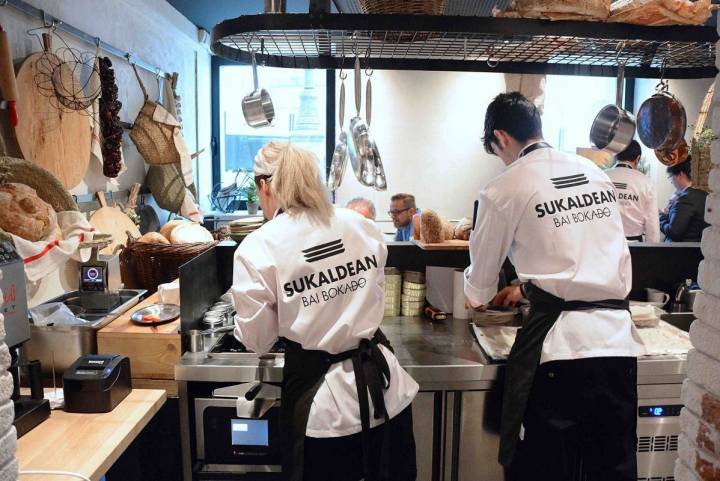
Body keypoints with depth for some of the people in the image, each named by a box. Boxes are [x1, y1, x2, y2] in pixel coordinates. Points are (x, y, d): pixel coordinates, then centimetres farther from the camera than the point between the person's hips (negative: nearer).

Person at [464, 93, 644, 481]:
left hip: (559, 344, -6)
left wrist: (478, 299, 30)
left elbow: (481, 279, 7)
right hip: (618, 338, 6)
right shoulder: (595, 173, 11)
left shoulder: (504, 189, -5)